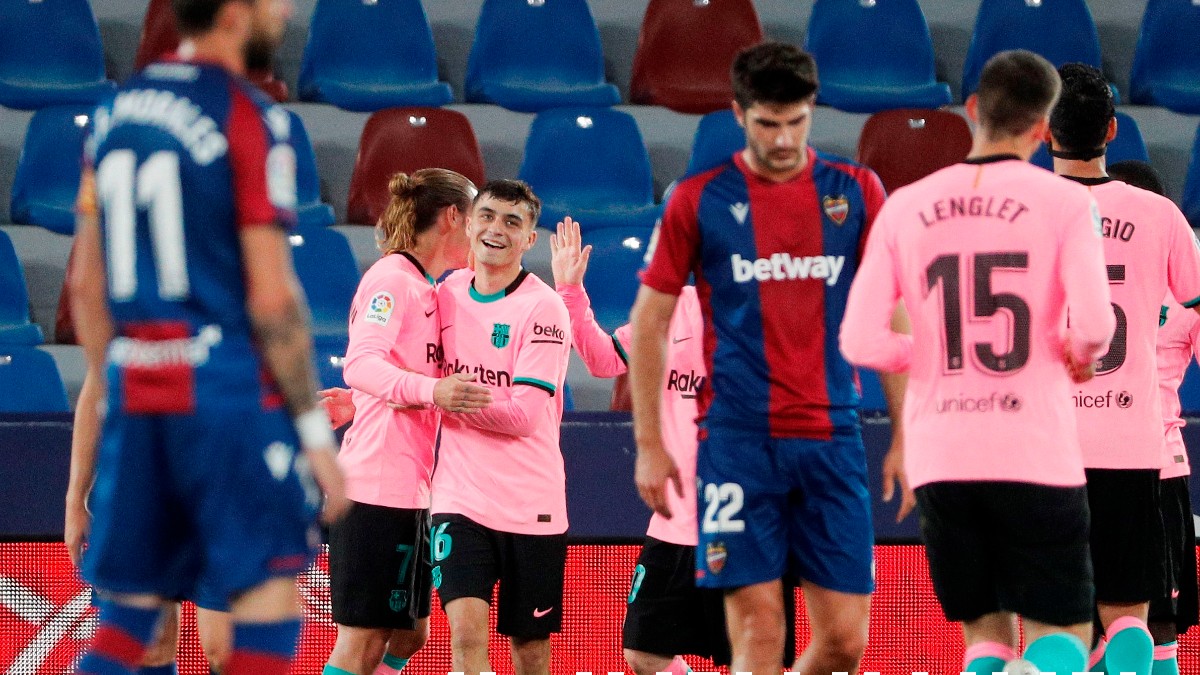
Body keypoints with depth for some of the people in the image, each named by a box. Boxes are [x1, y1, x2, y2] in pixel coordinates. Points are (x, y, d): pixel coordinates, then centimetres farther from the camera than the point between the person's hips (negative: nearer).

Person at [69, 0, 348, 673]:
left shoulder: (116, 110, 12)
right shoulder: (250, 118, -9)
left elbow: (86, 288, 15)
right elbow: (271, 297, -13)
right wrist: (314, 429, -8)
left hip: (135, 390, 7)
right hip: (229, 388, -7)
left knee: (129, 609, 11)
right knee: (270, 593, -2)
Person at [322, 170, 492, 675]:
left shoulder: (426, 288, 18)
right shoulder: (392, 278, -9)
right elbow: (360, 364, -24)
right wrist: (431, 391, -41)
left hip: (411, 489, 10)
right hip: (377, 486, -10)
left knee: (409, 634, 10)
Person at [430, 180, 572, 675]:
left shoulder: (542, 308, -8)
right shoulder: (447, 292, 7)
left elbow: (525, 415, -15)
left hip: (530, 502, -3)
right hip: (461, 498, 3)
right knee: (467, 629, -16)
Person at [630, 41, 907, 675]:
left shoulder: (856, 192, 7)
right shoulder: (699, 200, 3)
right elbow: (648, 322, 8)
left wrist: (905, 435, 5)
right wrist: (649, 445, 3)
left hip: (832, 439, 2)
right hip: (737, 443, -2)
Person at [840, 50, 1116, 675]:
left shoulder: (905, 207, 7)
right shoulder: (1064, 202, -2)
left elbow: (859, 341, 1)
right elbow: (1093, 325, -13)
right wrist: (1079, 356, 10)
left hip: (939, 458, 3)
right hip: (1037, 456, -3)